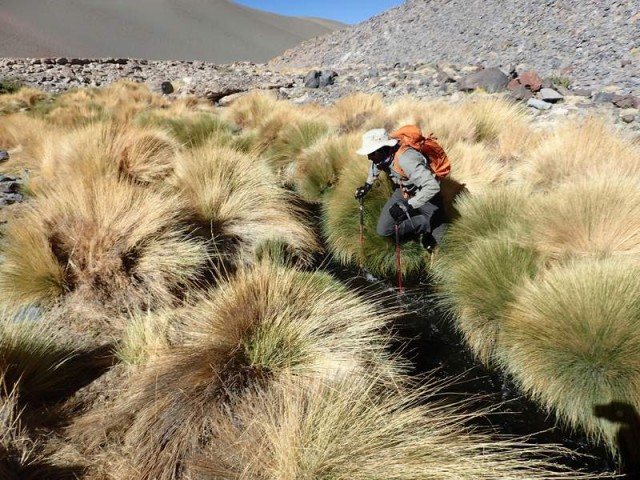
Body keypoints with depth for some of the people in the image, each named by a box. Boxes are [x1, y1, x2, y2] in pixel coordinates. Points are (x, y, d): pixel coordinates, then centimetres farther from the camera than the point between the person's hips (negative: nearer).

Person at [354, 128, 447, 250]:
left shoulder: (405, 159, -40)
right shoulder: (382, 155, -16)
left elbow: (433, 187, -45)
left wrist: (407, 206, -46)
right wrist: (368, 185, 8)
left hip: (426, 196, -6)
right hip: (403, 191, 6)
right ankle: (427, 224, 2)